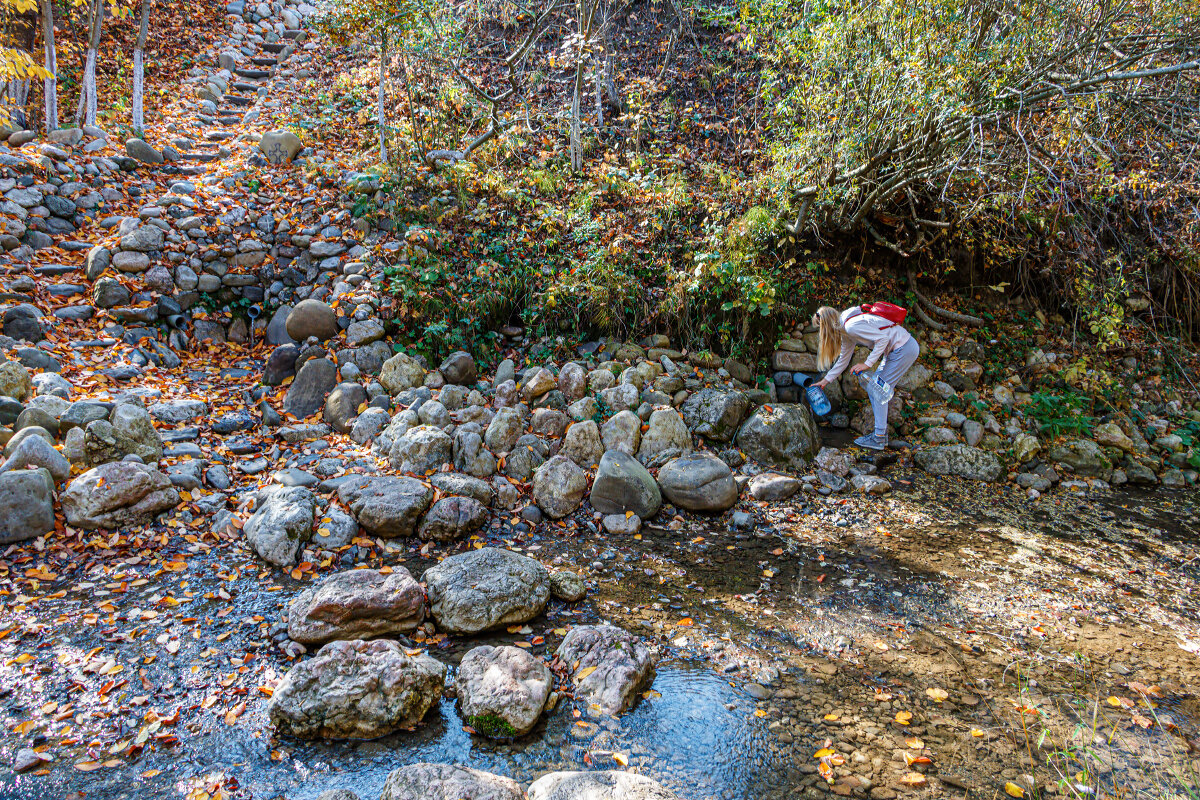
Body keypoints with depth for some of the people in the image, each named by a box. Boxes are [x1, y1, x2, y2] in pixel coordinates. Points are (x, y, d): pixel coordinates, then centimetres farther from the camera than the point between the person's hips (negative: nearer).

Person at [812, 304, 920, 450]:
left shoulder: (851, 326, -21)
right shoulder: (845, 331, 11)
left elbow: (883, 338, -24)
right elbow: (843, 360, 21)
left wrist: (868, 363, -23)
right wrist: (826, 380, 25)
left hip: (905, 349, -10)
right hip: (894, 350, 10)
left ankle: (878, 439, -2)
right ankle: (882, 432, 16)